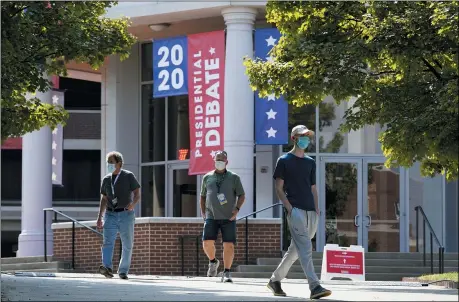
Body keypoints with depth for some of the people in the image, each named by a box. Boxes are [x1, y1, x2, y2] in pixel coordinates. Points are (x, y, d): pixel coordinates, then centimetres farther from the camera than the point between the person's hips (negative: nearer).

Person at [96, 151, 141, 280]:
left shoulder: (128, 176, 0)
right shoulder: (106, 179, 13)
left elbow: (137, 194, -3)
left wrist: (133, 204, -24)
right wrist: (99, 217, 16)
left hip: (126, 215, -3)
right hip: (110, 215, 3)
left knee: (127, 245, 3)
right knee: (108, 242, -17)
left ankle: (123, 271, 12)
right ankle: (107, 267, -31)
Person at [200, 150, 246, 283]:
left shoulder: (234, 177, 7)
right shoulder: (207, 177, 13)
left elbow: (241, 195, 9)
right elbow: (203, 196, 21)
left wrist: (237, 208, -7)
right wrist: (203, 212, 11)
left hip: (228, 217, -1)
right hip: (211, 216, 1)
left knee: (229, 245, -9)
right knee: (207, 242, -13)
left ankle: (226, 273, -2)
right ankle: (213, 261, 16)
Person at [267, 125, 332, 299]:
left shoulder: (310, 163, 19)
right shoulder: (284, 161, 2)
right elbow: (279, 189, -1)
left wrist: (317, 210, 8)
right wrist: (290, 208, -13)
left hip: (311, 212, 6)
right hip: (296, 210, -6)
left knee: (296, 249, 10)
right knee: (305, 248, -17)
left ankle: (275, 280, 24)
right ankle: (314, 287, -26)